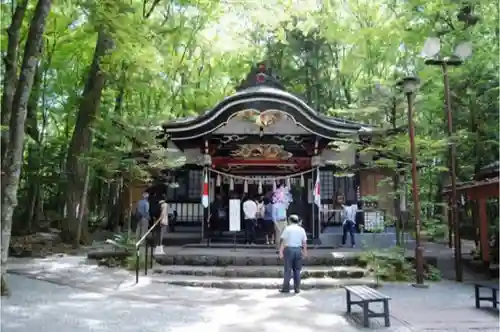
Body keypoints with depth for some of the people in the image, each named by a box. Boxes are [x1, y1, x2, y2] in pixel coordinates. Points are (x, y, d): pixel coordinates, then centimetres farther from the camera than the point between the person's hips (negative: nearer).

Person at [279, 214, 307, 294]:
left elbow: (283, 241, -8)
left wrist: (281, 251, -6)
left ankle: (286, 288, 5)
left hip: (289, 249, -3)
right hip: (298, 249, 3)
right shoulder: (301, 229, 7)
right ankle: (297, 288, 11)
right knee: (297, 270, 9)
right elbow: (304, 242, 5)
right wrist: (305, 252, 13)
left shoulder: (287, 228, -3)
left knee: (287, 270, 2)